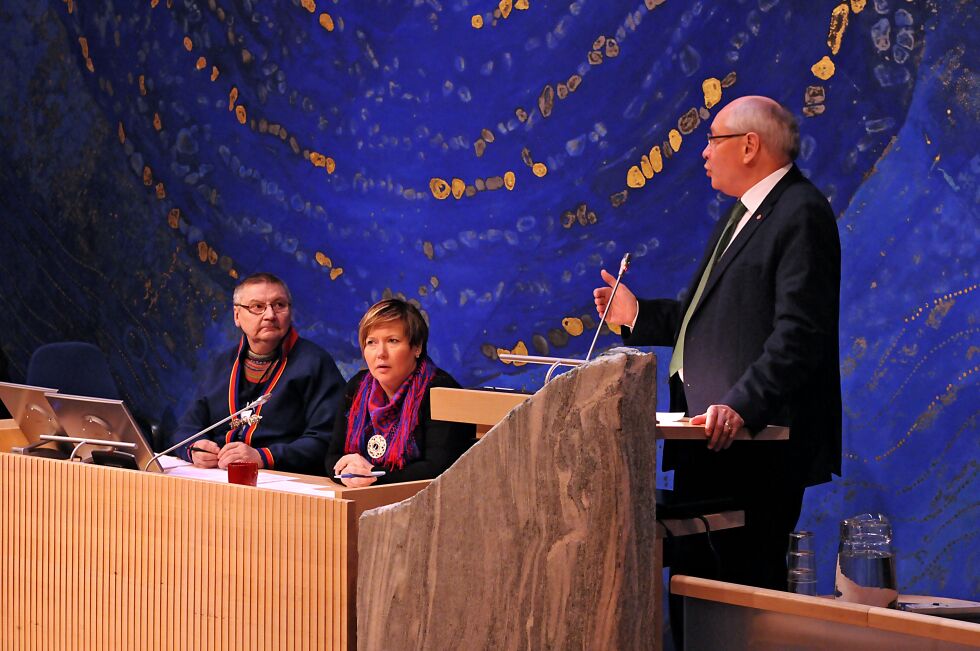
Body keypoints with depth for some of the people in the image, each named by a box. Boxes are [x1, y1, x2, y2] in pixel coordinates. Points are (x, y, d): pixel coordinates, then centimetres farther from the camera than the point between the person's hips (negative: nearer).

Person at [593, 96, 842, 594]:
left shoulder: (802, 215, -12)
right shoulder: (740, 216, 21)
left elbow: (799, 333, -22)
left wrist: (742, 406, -30)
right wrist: (638, 314, 15)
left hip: (757, 446, -10)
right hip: (709, 439, 10)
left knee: (746, 586, -8)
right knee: (692, 577, 11)